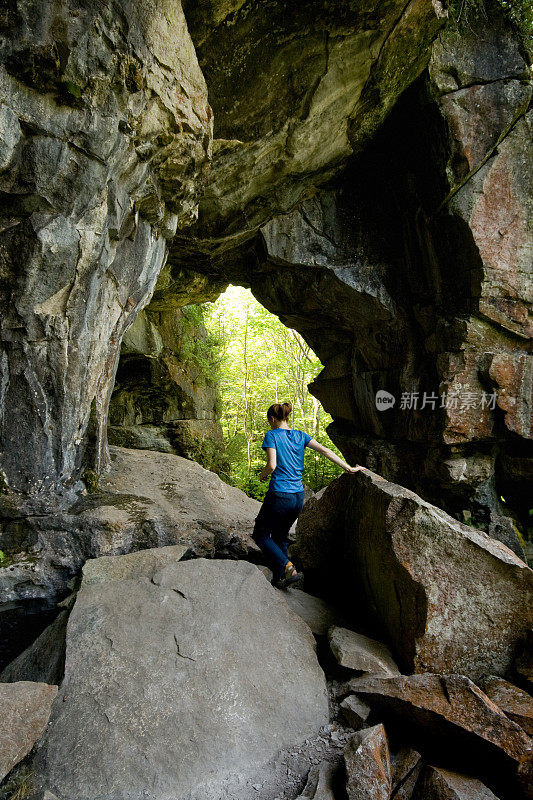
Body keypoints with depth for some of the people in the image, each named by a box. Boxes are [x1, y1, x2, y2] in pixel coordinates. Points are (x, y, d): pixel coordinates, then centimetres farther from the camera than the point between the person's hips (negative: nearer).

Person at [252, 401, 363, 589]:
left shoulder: (272, 435, -7)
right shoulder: (300, 435, 8)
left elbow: (272, 465, -17)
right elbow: (325, 450, 3)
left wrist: (263, 475, 5)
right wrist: (349, 468, 6)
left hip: (279, 495, -6)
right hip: (298, 496, 7)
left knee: (260, 535, 10)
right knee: (280, 536, 23)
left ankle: (288, 568, -5)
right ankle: (280, 579, 25)